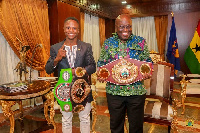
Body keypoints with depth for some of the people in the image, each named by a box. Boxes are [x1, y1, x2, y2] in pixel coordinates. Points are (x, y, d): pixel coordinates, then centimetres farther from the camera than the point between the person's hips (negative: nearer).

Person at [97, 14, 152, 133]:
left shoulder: (140, 42, 3)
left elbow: (148, 62, 6)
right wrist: (100, 74, -13)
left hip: (136, 91, 0)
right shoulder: (108, 43, 4)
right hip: (114, 91, 1)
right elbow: (101, 63, 7)